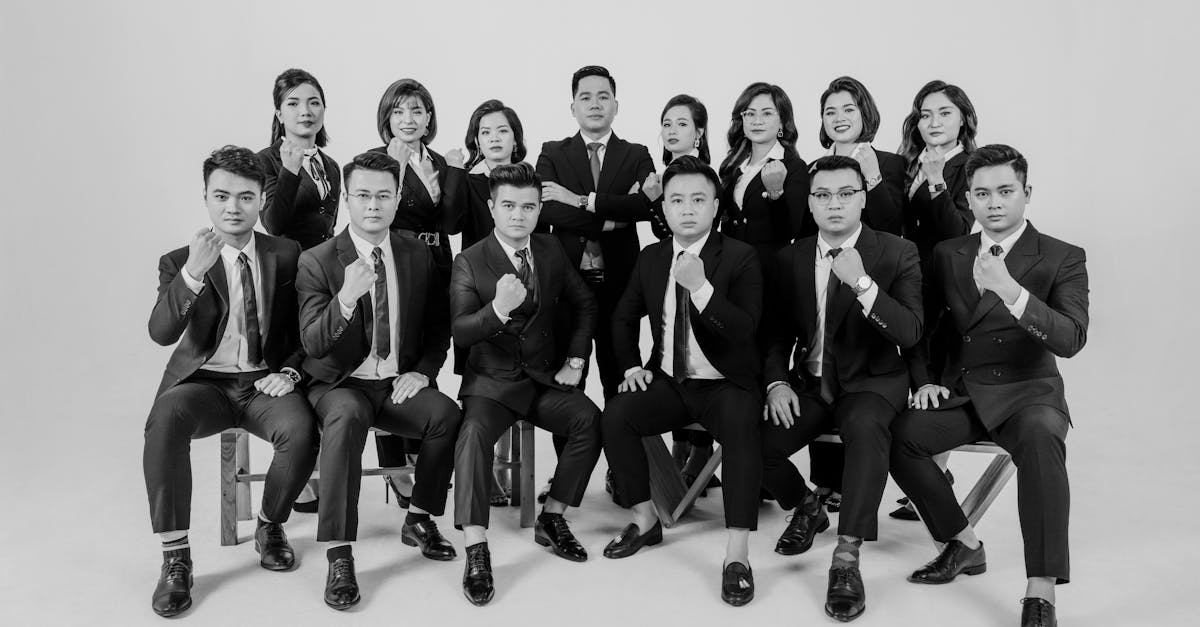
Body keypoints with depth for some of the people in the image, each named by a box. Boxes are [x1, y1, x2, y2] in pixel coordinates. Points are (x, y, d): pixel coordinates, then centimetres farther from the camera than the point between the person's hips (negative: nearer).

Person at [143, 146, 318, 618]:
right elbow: (161, 333, -14)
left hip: (265, 383, 1)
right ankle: (175, 557, -21)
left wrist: (289, 372, -8)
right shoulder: (179, 262, 2)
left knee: (301, 430, -30)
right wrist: (192, 273, -29)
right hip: (203, 382, 0)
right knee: (164, 419, -33)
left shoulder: (286, 256, 5)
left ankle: (269, 526, 0)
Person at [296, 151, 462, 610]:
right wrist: (346, 298, -32)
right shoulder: (317, 262, -5)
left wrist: (423, 371, -3)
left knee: (447, 413, -26)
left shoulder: (418, 254, 6)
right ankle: (339, 554, -27)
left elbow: (439, 325, 15)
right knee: (346, 417, -36)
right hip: (342, 384, -3)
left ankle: (419, 520, -2)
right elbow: (312, 344, -14)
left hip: (399, 384, 3)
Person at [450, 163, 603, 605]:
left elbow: (584, 303, 17)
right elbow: (460, 332, -16)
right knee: (474, 431, -32)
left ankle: (552, 519, -7)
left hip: (545, 378, 3)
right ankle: (476, 550, -28)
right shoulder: (469, 263, -6)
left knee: (590, 419, -24)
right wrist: (498, 309, -37)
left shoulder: (551, 250, 6)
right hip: (491, 381, -3)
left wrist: (576, 358, 4)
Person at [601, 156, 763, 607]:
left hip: (726, 384, -4)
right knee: (615, 416, -19)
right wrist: (631, 365, 3)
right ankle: (645, 520, 1)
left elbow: (744, 330, -19)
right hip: (667, 382, 4)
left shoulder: (740, 257, -8)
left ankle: (737, 553, -29)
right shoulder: (651, 258, 6)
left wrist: (701, 287, -30)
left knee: (742, 427, -34)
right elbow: (623, 318, 19)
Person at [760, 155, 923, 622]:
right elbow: (777, 333, 11)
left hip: (871, 382, -3)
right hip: (810, 383, 4)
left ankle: (847, 558, -27)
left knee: (865, 426, -38)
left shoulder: (897, 254, -4)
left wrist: (862, 284, -29)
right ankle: (805, 509, 15)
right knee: (756, 443, -20)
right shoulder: (791, 258, 6)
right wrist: (777, 382, -8)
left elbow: (909, 333, -16)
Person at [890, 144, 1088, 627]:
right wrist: (928, 380, 1)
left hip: (1026, 392, -3)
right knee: (899, 435, -24)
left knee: (1040, 436, -37)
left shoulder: (1062, 259, -2)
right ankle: (964, 544, -1)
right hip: (959, 393, 4)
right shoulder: (948, 255, 10)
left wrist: (1010, 291, -31)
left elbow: (1071, 340, -17)